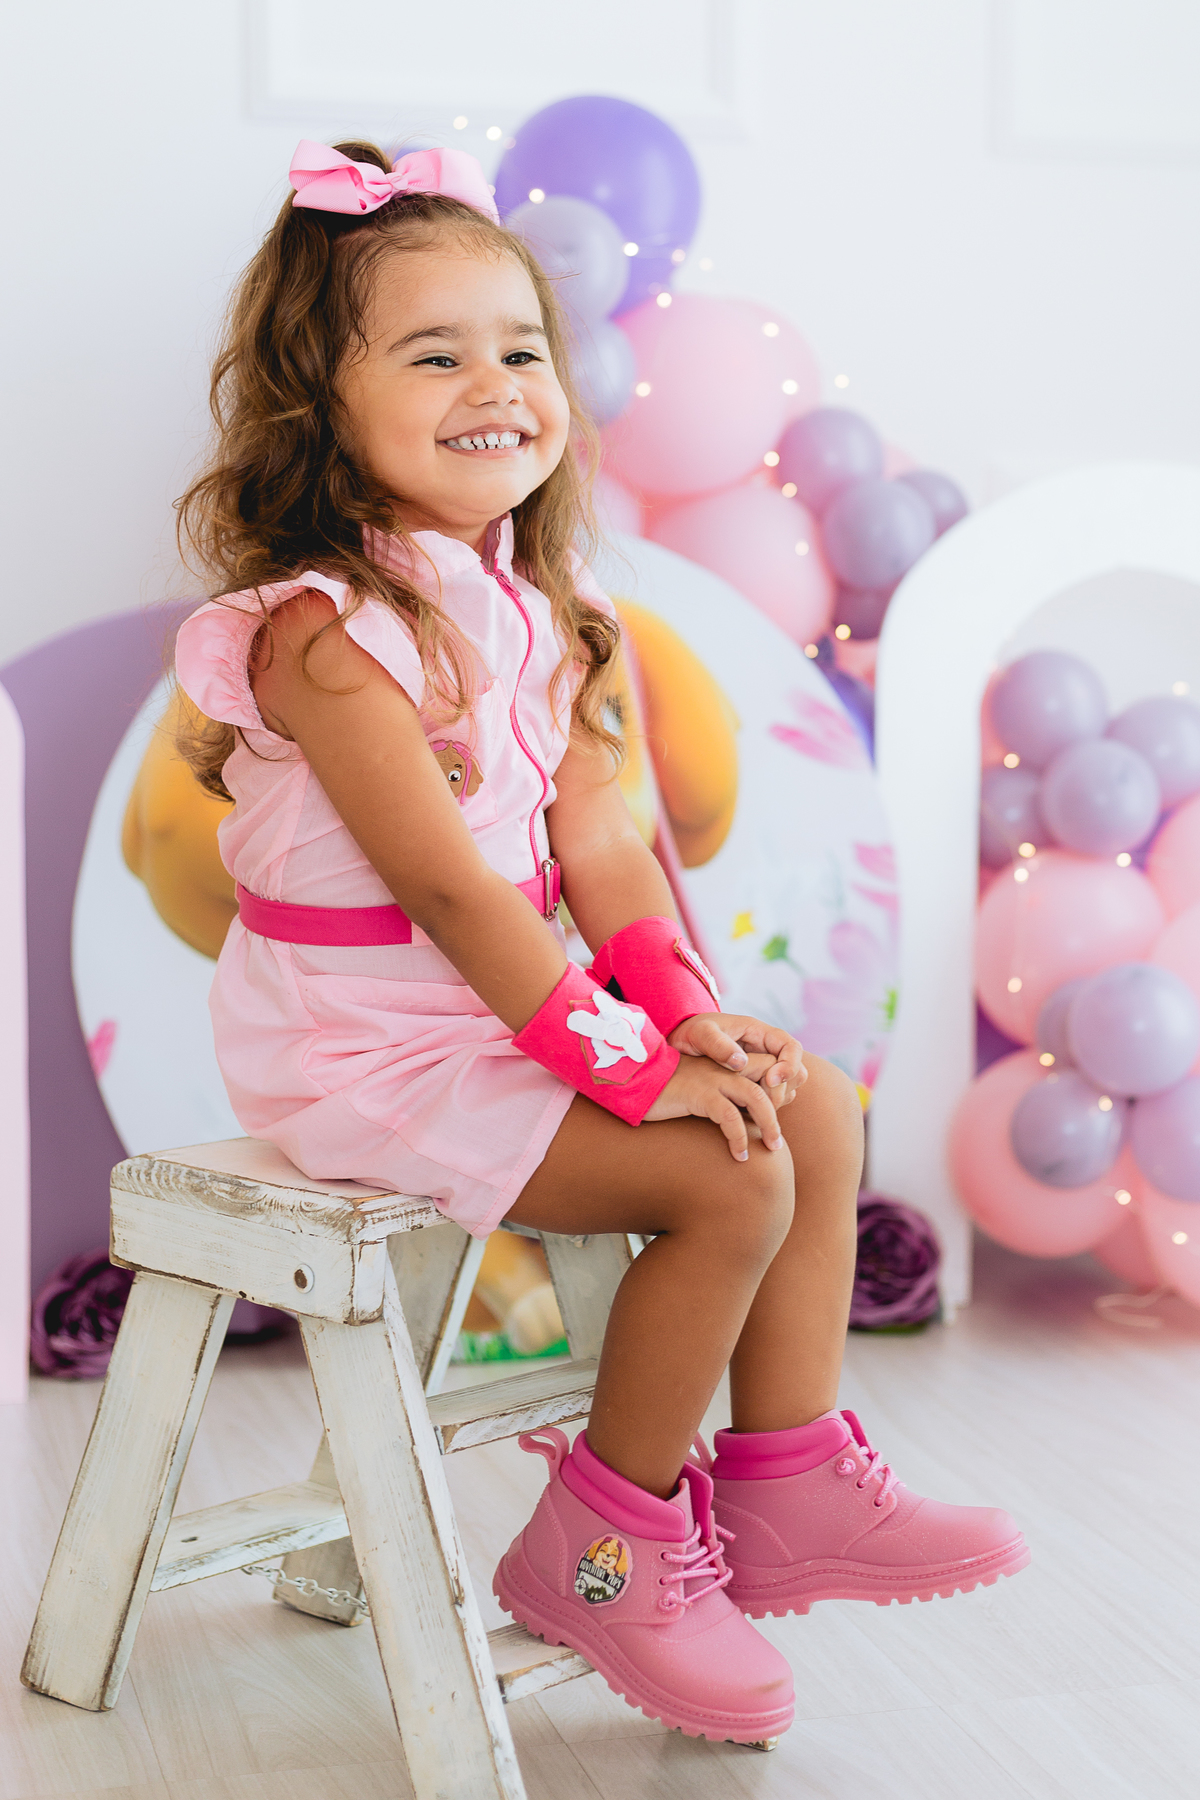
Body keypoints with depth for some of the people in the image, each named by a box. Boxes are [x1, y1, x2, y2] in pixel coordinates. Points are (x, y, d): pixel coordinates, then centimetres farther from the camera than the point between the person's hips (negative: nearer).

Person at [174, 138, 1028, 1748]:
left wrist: (687, 1010, -10)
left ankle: (784, 1486, 12)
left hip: (509, 1006, 9)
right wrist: (630, 1063, -24)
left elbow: (597, 836, 4)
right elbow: (444, 883, -25)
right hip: (365, 1047, -9)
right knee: (729, 1181, -18)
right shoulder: (324, 629, -21)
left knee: (817, 1109, 4)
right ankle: (604, 1549, 0)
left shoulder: (531, 610, 8)